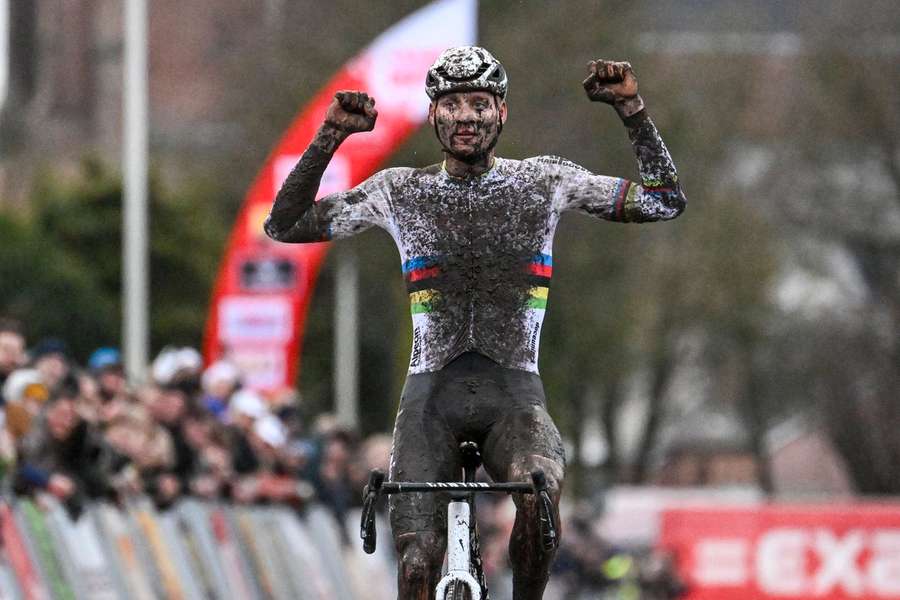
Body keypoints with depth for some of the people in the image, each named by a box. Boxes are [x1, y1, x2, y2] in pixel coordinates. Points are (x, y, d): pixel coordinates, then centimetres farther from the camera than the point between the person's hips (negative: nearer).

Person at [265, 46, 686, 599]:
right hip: (431, 394, 1)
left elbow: (666, 201, 3)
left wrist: (633, 110, -8)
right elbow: (285, 226, 3)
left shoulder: (545, 181, 4)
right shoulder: (400, 191, 5)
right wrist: (331, 137, -8)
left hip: (514, 393, -1)